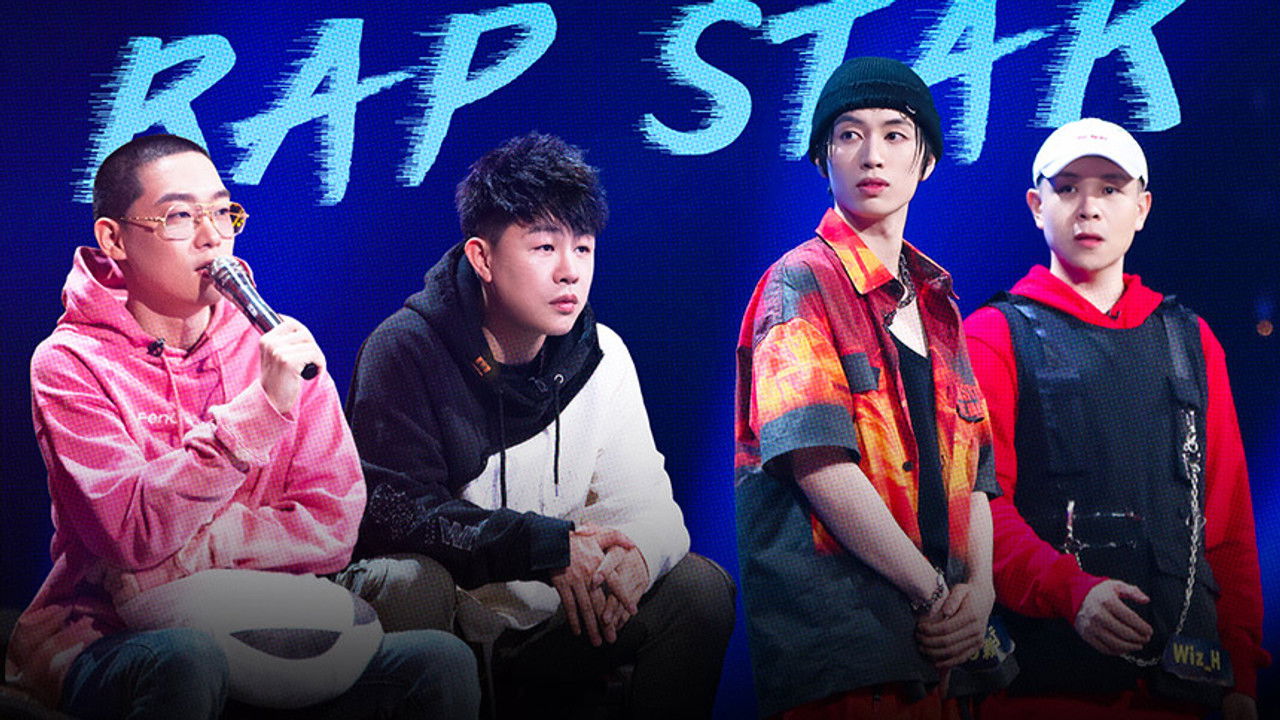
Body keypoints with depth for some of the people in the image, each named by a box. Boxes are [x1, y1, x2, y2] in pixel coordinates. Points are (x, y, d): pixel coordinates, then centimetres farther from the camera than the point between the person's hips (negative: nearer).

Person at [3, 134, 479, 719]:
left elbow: (332, 526, -2)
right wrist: (261, 408, -26)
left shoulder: (278, 349, 7)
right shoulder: (70, 363, -5)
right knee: (189, 659, -38)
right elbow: (134, 533, -20)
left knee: (441, 662, -22)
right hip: (106, 642, -3)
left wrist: (189, 548, -14)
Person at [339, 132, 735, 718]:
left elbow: (648, 509, -2)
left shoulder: (600, 357, 1)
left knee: (700, 587, -12)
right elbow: (389, 507, -24)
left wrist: (634, 554, -28)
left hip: (543, 626, 5)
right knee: (409, 578, -36)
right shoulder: (405, 350, -14)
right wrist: (547, 543, -32)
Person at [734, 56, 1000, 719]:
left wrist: (979, 590, -3)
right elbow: (820, 462, -15)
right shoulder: (802, 283, -3)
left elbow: (973, 470, 15)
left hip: (938, 644, 6)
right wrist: (937, 592, -13)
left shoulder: (936, 303, 18)